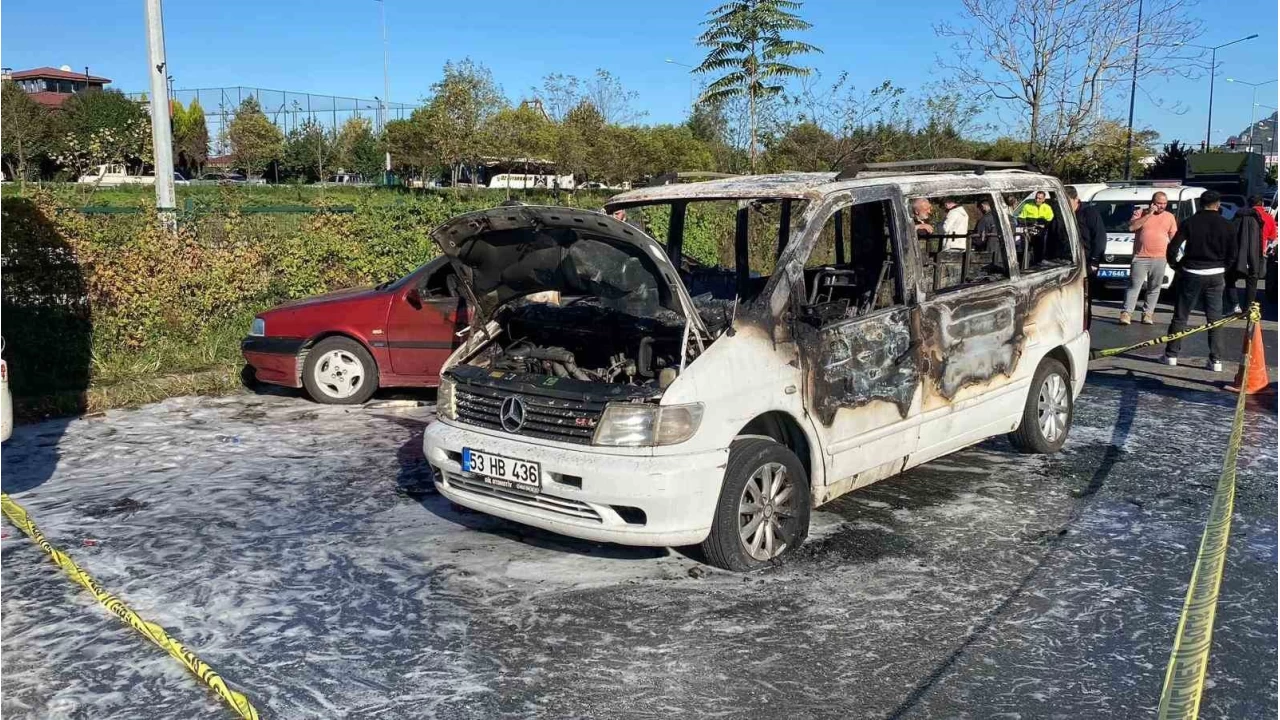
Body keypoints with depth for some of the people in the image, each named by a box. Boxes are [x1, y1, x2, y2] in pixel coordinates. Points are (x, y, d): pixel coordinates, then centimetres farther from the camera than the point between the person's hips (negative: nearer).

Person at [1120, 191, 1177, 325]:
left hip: (1159, 259, 3)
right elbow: (1132, 227, -13)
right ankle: (1126, 313, -6)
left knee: (1154, 288, 5)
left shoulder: (1170, 217, 11)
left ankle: (1148, 313, 12)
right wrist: (1148, 214, -15)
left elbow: (1174, 237, 15)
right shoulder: (1140, 212, 3)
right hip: (1140, 258, -3)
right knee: (1134, 286, -4)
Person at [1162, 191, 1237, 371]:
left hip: (1191, 274, -1)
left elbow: (1172, 249, -9)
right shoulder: (1226, 225, -1)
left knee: (1180, 317, 8)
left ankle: (1171, 355, 11)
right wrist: (1223, 268, 14)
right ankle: (1216, 360, 3)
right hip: (1215, 276, 1)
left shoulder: (1190, 223, -6)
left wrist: (1177, 267, 6)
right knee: (1215, 319, 6)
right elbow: (1233, 253, 1)